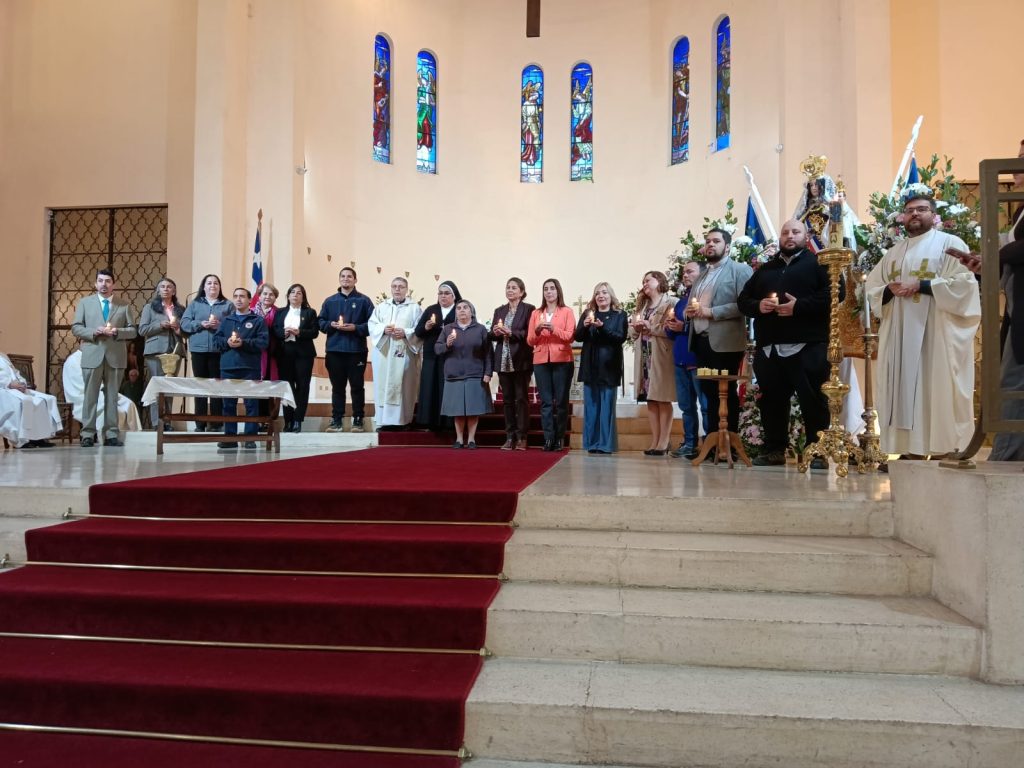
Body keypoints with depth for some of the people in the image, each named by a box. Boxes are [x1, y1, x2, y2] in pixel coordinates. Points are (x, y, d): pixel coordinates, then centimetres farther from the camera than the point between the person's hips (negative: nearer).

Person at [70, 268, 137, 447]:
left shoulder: (124, 305, 10)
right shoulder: (85, 303, 11)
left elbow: (132, 330, 7)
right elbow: (75, 327, 5)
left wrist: (117, 331, -12)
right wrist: (94, 332, -12)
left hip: (116, 356, 0)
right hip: (92, 355, 0)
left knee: (112, 396, 4)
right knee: (90, 396, 1)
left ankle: (111, 434, 7)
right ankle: (88, 434, 4)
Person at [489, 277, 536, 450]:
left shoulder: (529, 309, 0)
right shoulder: (499, 311, 16)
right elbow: (492, 335, 14)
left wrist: (511, 333, -18)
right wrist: (495, 332, -8)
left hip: (521, 360, -5)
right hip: (503, 360, 5)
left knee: (521, 398, -2)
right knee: (507, 399, 6)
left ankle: (521, 437, 1)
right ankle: (510, 437, 10)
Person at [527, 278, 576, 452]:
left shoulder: (566, 312, 6)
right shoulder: (536, 313, 15)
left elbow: (570, 336, -4)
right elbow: (530, 341, 10)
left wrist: (553, 329, -18)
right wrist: (537, 331, -10)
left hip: (562, 360, -2)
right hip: (541, 361, 2)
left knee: (561, 400, -2)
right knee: (545, 401, -3)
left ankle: (559, 439, 3)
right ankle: (548, 438, -5)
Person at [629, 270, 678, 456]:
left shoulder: (671, 302, -2)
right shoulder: (642, 306, 21)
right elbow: (632, 333, 18)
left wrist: (650, 327, -12)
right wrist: (636, 328, -3)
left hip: (661, 358, -6)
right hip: (645, 358, 6)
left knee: (663, 400, -5)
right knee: (650, 400, 5)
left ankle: (663, 442, -3)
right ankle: (655, 442, 8)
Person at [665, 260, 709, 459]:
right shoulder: (680, 302, 20)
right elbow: (672, 334, 24)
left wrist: (684, 327, -15)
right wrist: (669, 327, 3)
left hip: (699, 359, -8)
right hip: (680, 359, 8)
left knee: (706, 405, -7)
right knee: (686, 405, 10)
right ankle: (689, 444, 14)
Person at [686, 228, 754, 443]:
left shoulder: (740, 270, -1)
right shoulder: (702, 276, 23)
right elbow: (692, 306, 27)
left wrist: (712, 312, -17)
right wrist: (689, 311, 3)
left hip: (724, 343, -7)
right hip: (701, 341, 7)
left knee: (726, 394, -4)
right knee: (709, 393, 9)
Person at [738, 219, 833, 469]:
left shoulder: (818, 263, 7)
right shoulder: (765, 269, 24)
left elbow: (833, 294, -7)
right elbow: (742, 299, 20)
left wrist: (800, 305, -15)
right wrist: (758, 305, -2)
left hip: (807, 347, -5)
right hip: (768, 348, 5)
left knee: (813, 400, -4)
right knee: (771, 401, 7)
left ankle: (818, 452, 2)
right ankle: (775, 450, 16)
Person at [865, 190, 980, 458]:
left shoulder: (950, 243, 3)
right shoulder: (893, 252, 20)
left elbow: (964, 283, -10)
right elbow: (872, 289, 15)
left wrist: (921, 285, -16)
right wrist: (890, 290, -6)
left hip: (936, 332, -5)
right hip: (899, 334, 5)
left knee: (937, 390, -7)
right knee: (905, 389, 2)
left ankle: (943, 451, -4)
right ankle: (911, 450, 5)